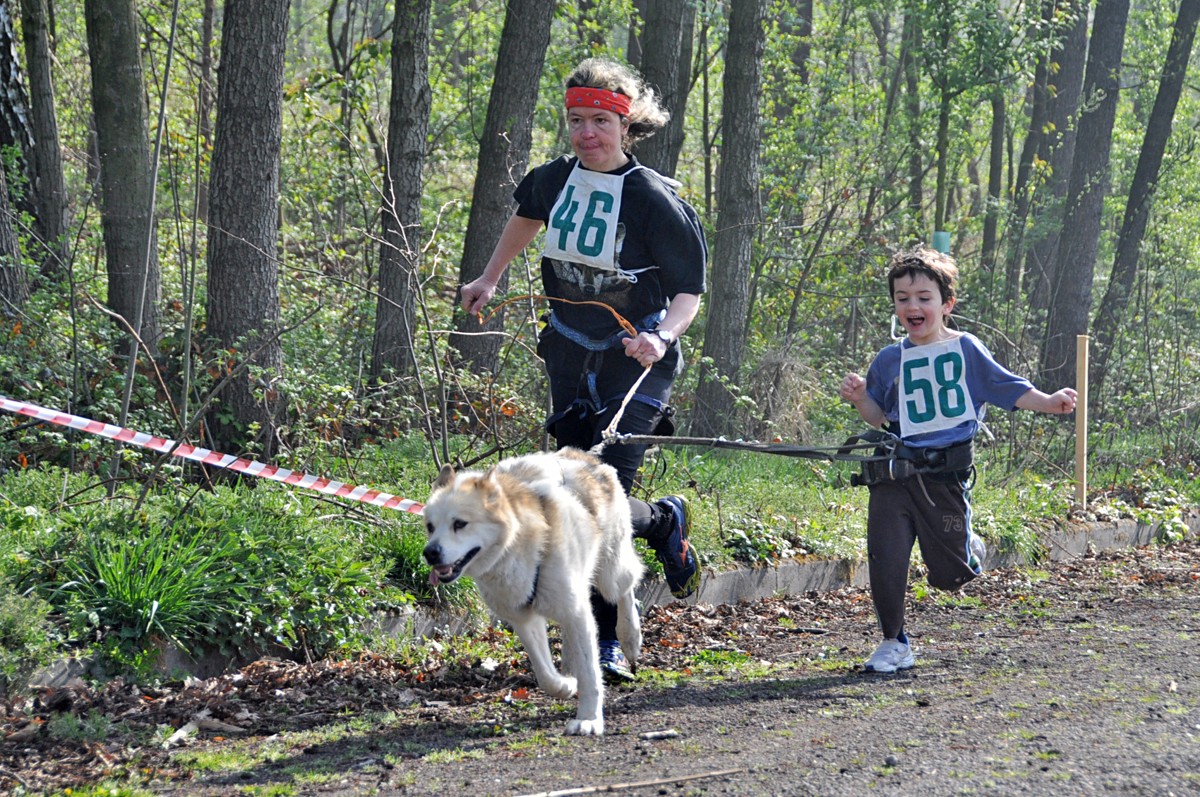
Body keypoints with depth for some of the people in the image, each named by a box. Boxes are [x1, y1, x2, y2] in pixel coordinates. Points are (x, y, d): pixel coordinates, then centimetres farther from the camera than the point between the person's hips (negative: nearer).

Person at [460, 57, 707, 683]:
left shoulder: (653, 199, -16)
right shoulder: (554, 180, 0)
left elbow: (690, 291, -13)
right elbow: (526, 215, 26)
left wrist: (662, 337, -31)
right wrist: (490, 279, 27)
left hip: (637, 357, -5)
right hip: (571, 351, 5)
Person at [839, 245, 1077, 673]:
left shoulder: (965, 349, 2)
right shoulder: (890, 360, 10)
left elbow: (1008, 388, 2)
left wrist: (1048, 402, -11)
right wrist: (860, 398, -1)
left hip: (945, 475, -2)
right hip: (893, 474, 2)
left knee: (949, 574, 1)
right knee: (885, 563, -7)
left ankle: (971, 548, 37)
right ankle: (893, 644, 11)